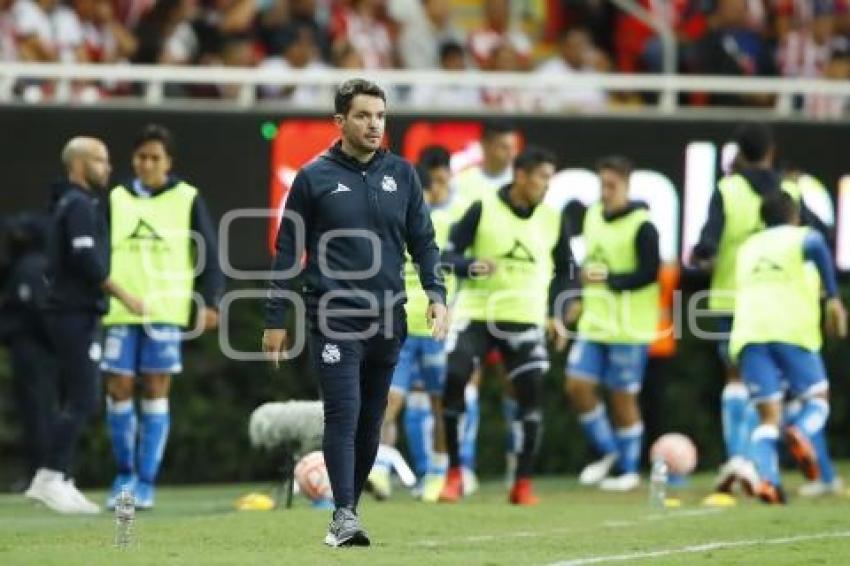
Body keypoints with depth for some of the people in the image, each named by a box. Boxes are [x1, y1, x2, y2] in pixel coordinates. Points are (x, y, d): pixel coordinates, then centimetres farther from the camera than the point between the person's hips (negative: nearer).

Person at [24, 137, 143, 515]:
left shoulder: (68, 203, 19)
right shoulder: (80, 205, -11)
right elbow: (86, 260, -21)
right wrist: (123, 296, -15)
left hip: (69, 311, 10)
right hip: (77, 313, -10)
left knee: (73, 401, 10)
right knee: (82, 400, -12)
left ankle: (61, 483, 10)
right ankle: (51, 478, -14)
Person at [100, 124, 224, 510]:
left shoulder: (187, 200, 5)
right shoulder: (116, 199, 11)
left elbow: (209, 254, 5)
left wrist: (210, 302, -2)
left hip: (166, 310, -2)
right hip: (121, 310, 2)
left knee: (156, 391, -3)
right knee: (118, 390, -1)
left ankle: (146, 482, 2)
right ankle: (125, 474, 17)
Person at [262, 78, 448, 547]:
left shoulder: (401, 175, 9)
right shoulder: (315, 177, 1)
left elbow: (423, 241, 14)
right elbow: (287, 252, 3)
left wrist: (436, 294, -1)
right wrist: (275, 319, 1)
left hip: (387, 319, 4)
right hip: (333, 320, -4)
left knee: (370, 423, 7)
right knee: (343, 416, -13)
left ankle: (348, 512, 18)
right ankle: (344, 515, -16)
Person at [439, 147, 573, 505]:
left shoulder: (554, 220, 4)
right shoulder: (483, 210, -5)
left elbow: (564, 270, 17)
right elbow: (448, 254, -3)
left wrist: (554, 312, 5)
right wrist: (471, 267, -24)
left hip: (525, 319, 2)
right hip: (476, 313, -2)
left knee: (530, 395, -5)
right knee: (453, 380, -13)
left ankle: (523, 483, 5)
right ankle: (454, 474, 0)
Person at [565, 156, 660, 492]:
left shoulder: (641, 226, -13)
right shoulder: (593, 216, 9)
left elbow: (650, 272, -17)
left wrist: (610, 280, -24)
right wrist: (585, 283, 13)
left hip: (628, 327, -6)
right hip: (594, 322, 6)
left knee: (622, 396, 1)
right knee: (577, 385, -3)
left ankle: (628, 470, 15)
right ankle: (608, 452, 16)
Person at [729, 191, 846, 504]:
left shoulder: (748, 248, 27)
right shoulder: (799, 236, 13)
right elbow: (816, 245, -12)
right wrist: (834, 297, -13)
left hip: (749, 334, 3)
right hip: (792, 330, -3)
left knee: (768, 415, 3)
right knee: (817, 399, 13)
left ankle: (766, 477, -24)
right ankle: (800, 433, -22)